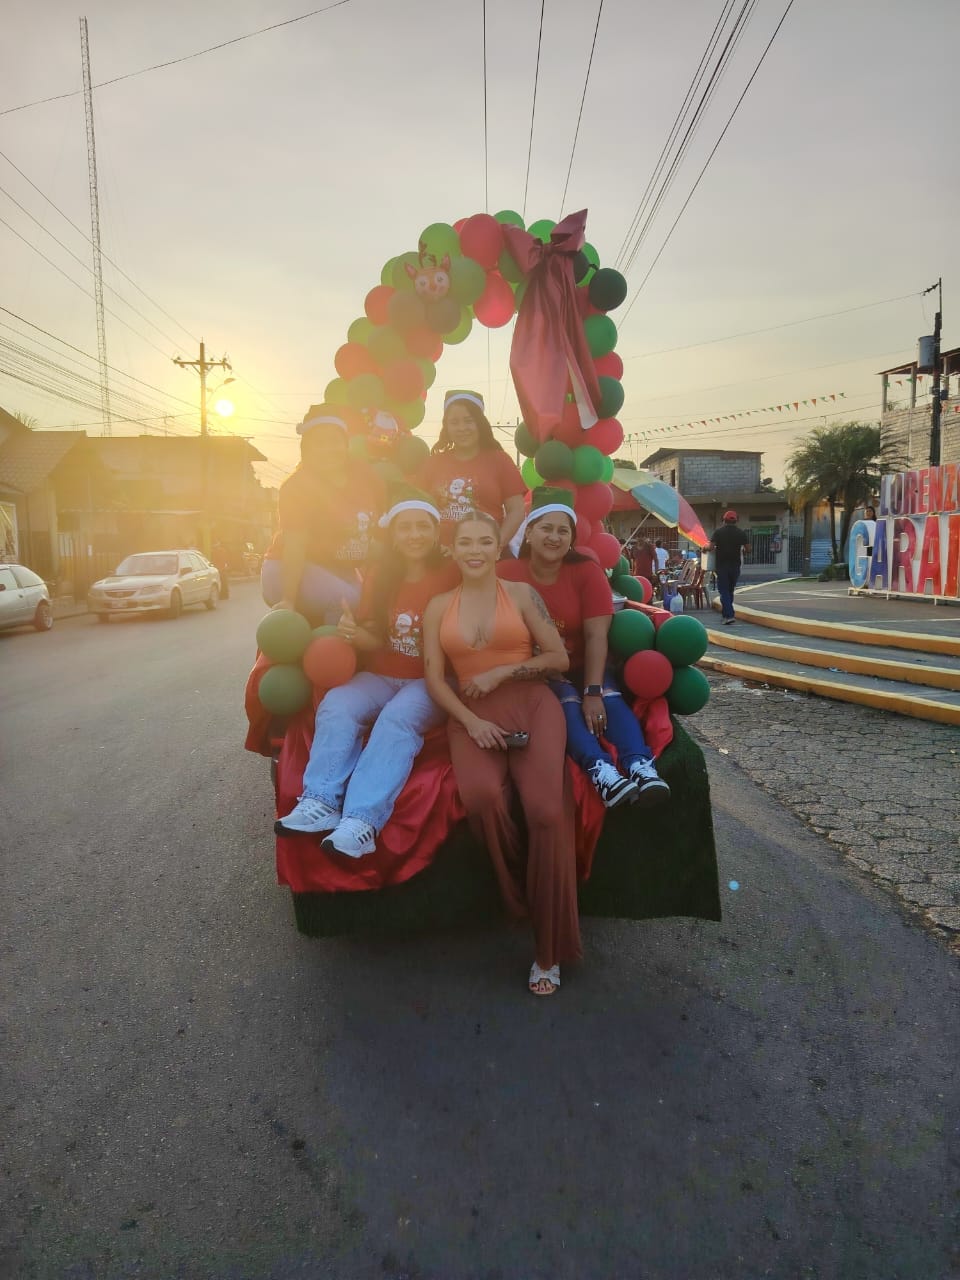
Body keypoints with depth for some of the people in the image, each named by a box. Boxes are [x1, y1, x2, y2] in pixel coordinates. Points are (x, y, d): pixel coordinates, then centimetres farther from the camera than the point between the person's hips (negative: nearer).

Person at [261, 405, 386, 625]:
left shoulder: (363, 473, -2)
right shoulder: (297, 486, -16)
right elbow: (295, 548, -24)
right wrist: (288, 601, -30)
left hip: (340, 571, 6)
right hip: (291, 572, -6)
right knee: (347, 599, -28)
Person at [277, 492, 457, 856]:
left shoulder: (451, 577, -3)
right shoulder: (379, 577, 7)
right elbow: (376, 640, 7)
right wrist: (354, 634, -16)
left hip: (431, 680, -4)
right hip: (381, 676, 4)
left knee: (398, 718, -34)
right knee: (335, 705, -26)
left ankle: (363, 819, -43)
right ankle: (321, 802, -34)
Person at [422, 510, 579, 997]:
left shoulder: (521, 594, 8)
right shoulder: (439, 606, 13)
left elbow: (559, 658, 5)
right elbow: (434, 677, 6)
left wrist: (501, 671, -6)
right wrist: (470, 720, -9)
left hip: (532, 705, -1)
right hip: (471, 716, 1)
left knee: (547, 807, -26)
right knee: (482, 796, -32)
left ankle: (551, 950, -10)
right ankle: (521, 899, -4)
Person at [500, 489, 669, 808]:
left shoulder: (587, 571, -6)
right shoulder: (506, 574, -8)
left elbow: (596, 636, -14)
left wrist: (593, 692, -25)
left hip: (581, 666, 2)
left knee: (610, 697, -27)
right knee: (567, 702, -31)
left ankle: (640, 765, -44)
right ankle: (599, 769, -49)